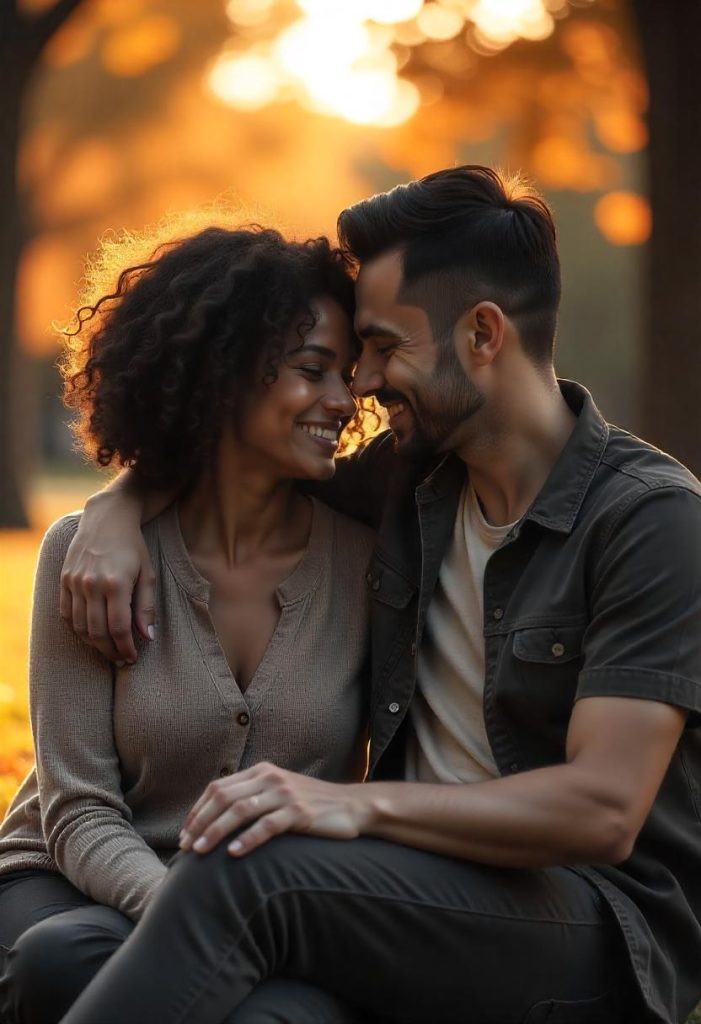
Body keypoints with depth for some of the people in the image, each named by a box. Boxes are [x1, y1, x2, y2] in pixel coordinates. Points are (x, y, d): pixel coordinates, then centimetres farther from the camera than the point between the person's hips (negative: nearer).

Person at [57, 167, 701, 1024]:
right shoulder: (411, 477, 11)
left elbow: (604, 809, -19)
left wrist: (362, 803, -28)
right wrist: (118, 508, 6)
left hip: (601, 942, -6)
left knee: (251, 873, -33)